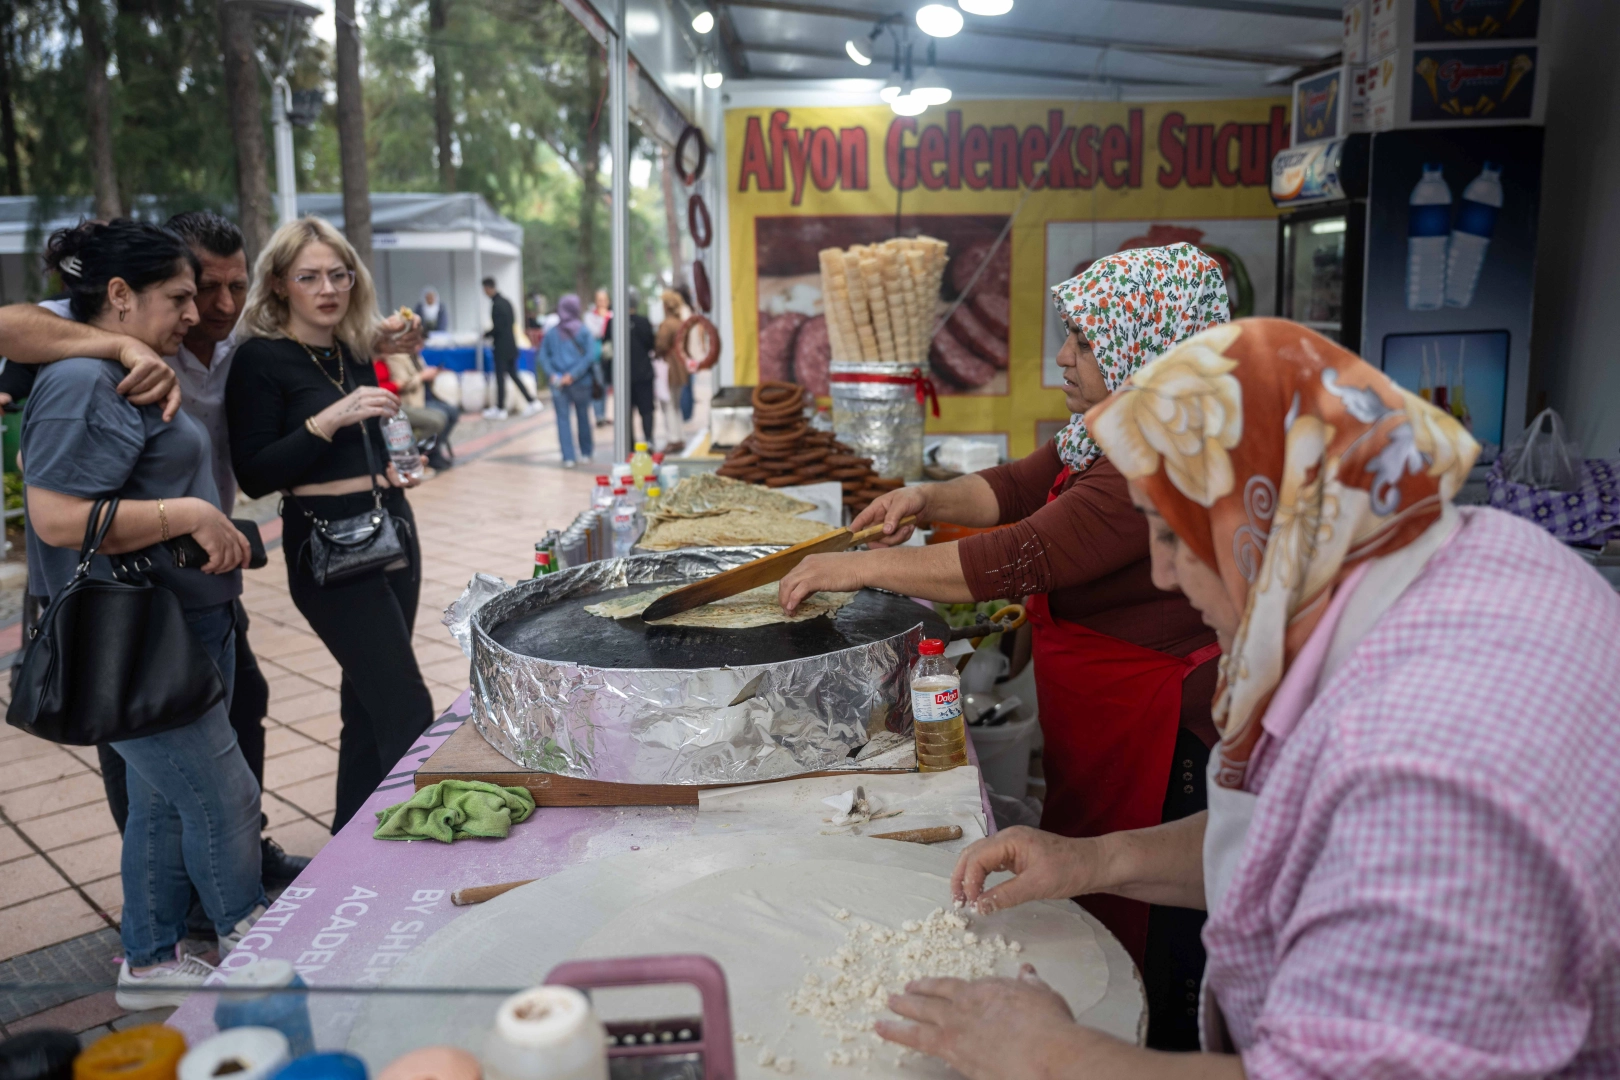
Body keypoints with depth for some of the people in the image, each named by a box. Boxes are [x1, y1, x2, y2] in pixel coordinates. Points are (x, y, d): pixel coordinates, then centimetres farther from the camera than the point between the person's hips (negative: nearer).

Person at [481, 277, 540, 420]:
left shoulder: (496, 305, -19)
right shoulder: (506, 301, 9)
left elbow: (497, 328, -21)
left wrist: (486, 334, -3)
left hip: (502, 346, -9)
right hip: (511, 343, 9)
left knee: (500, 377, 0)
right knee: (513, 375, 14)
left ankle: (500, 409, 8)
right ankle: (531, 402, 10)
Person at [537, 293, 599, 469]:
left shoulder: (552, 332, 3)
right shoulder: (583, 331, -4)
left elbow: (543, 356, -2)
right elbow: (590, 355, -14)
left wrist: (552, 375, -8)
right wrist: (573, 374, -14)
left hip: (558, 383, 1)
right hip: (581, 382, -1)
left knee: (563, 418, 3)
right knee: (583, 416, 14)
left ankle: (568, 457, -4)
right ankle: (586, 451, 28)